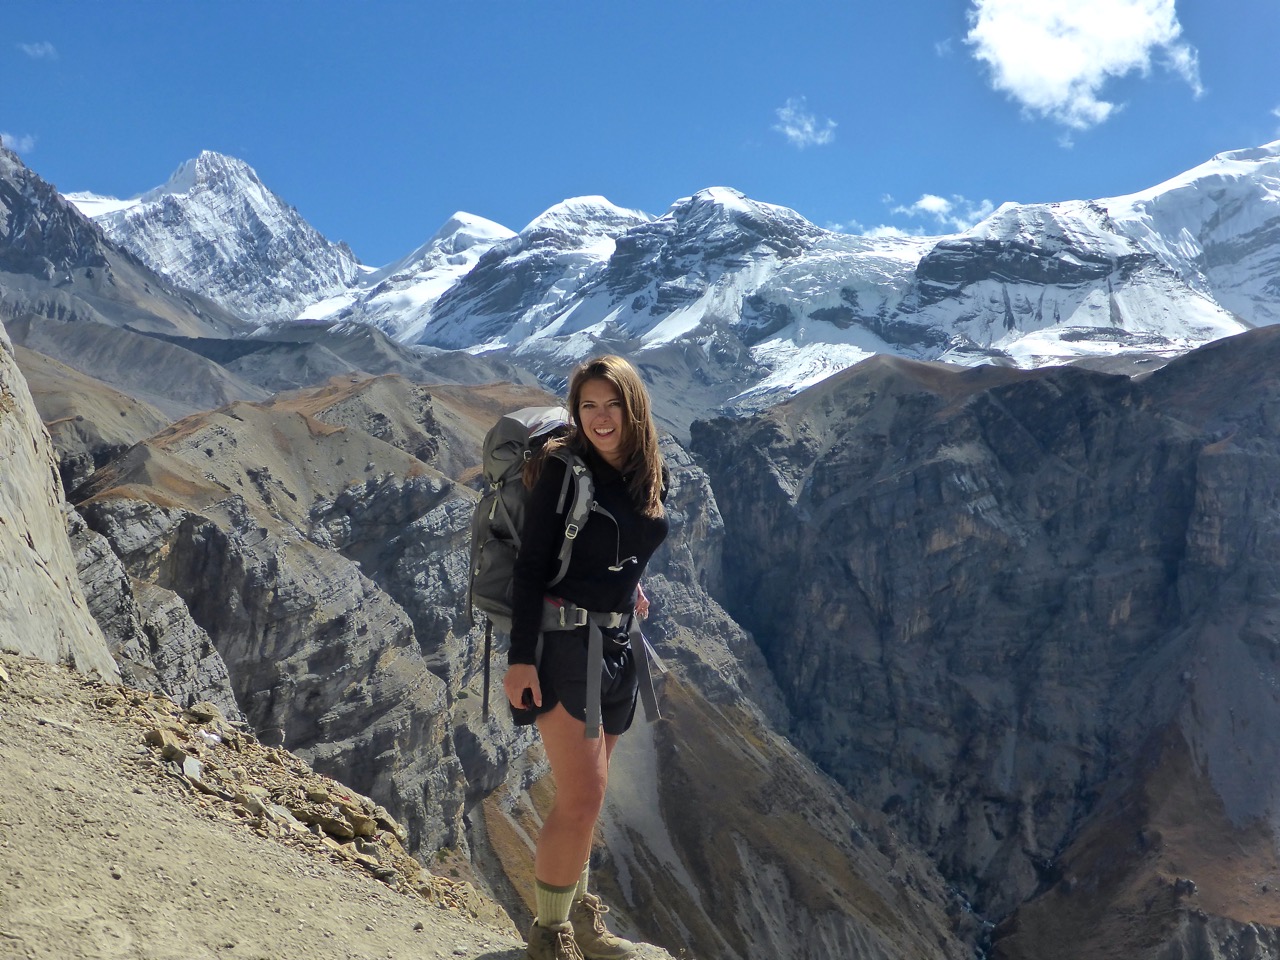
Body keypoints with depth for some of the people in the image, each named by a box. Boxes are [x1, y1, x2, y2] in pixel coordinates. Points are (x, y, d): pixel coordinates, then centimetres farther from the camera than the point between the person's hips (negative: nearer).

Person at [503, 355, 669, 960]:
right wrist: (520, 657, -18)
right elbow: (530, 565, -14)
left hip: (616, 644, 6)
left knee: (586, 793, 17)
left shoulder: (653, 475, 5)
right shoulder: (563, 468, -12)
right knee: (583, 798, -11)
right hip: (561, 639, -6)